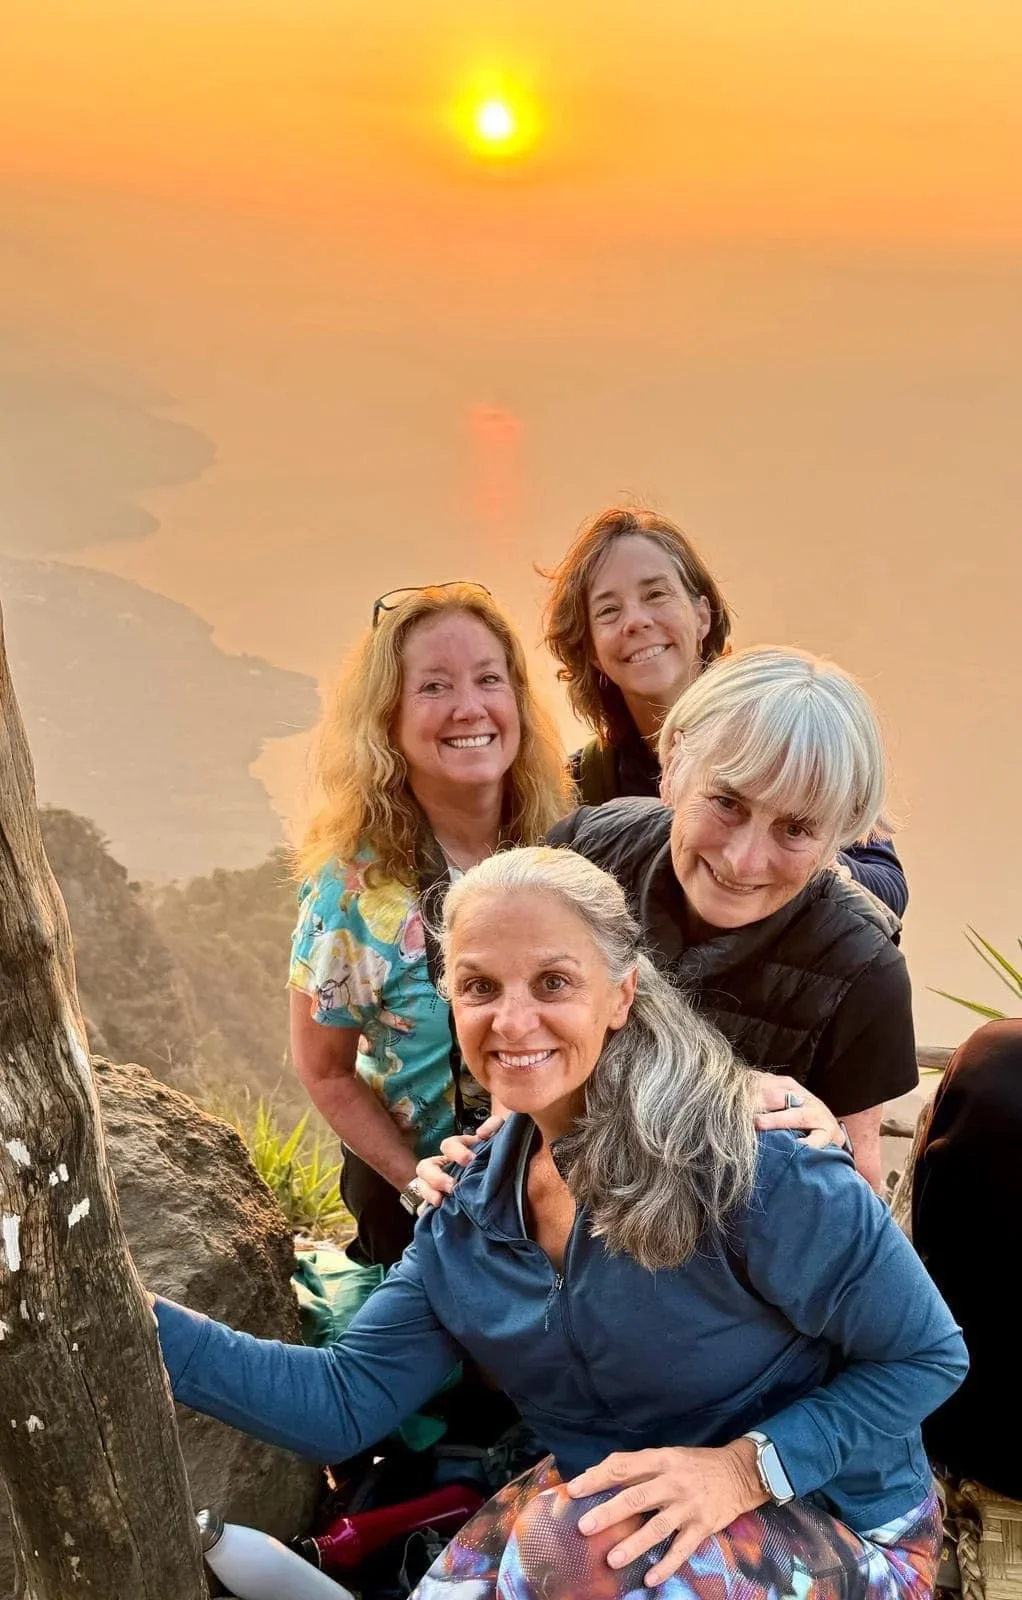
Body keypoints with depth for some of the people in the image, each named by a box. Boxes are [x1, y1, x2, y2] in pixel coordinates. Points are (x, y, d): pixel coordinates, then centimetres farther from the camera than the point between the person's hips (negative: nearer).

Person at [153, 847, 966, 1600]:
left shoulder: (738, 1160, -23)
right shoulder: (472, 1209, -2)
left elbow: (928, 1356, -13)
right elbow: (348, 1398, -3)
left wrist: (746, 1466, -25)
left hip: (831, 1533, -4)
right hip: (605, 1515, 5)